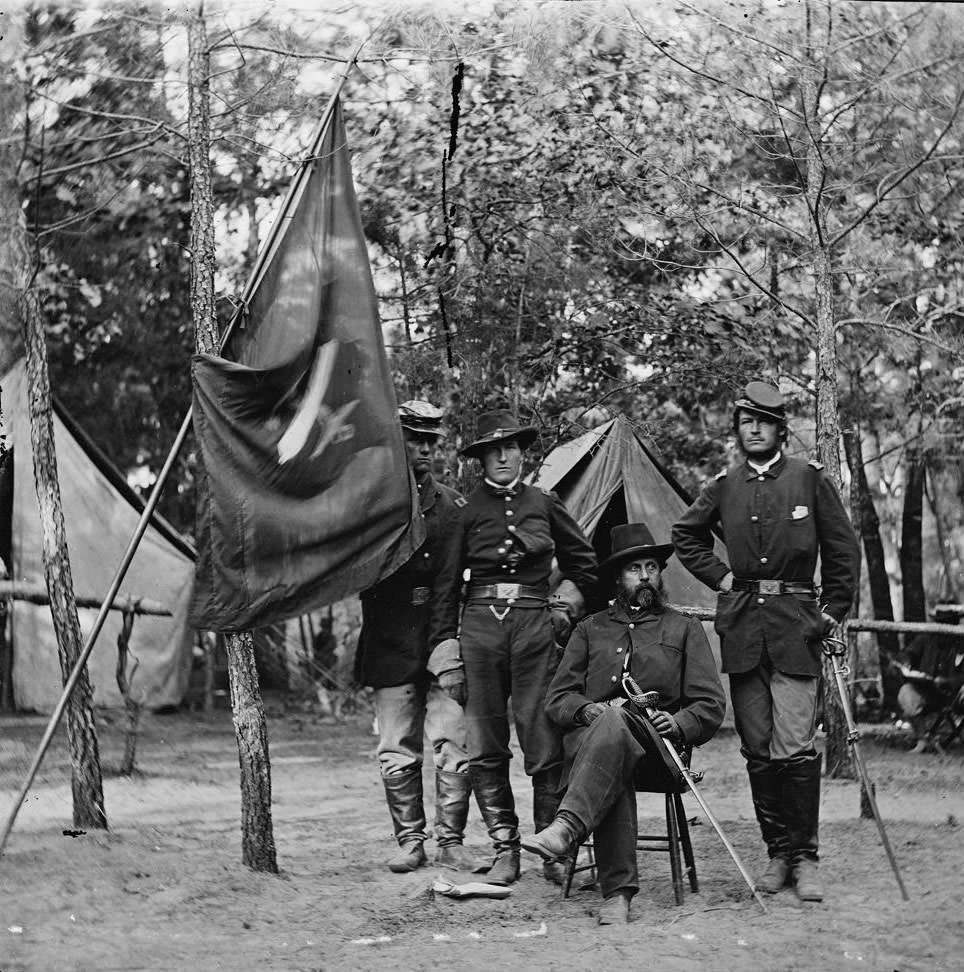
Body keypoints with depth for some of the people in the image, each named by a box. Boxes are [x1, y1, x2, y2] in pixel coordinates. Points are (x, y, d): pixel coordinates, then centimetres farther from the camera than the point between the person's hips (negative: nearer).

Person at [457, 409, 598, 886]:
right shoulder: (466, 509, 7)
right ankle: (504, 850, 8)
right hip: (480, 624, 1)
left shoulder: (543, 504, 10)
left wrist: (564, 607, 9)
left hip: (535, 624, 0)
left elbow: (583, 562, 21)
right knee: (485, 748, 1)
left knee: (544, 744, -5)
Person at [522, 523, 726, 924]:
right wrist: (590, 710, -5)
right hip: (588, 737, 1)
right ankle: (618, 891, -45)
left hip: (655, 746, -1)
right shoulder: (590, 629, 26)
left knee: (616, 724, -39)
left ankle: (565, 830, -56)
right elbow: (557, 698, 18)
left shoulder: (684, 628, 22)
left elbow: (710, 705, 14)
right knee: (614, 770, -38)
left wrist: (677, 724, -9)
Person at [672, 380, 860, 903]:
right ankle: (778, 852, 14)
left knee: (795, 747, -10)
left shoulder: (809, 478, 2)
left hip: (795, 623, -3)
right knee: (758, 749, 5)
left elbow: (843, 550, 8)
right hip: (741, 625, 3)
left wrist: (832, 612, 4)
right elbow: (685, 536, 26)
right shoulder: (724, 485, 10)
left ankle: (804, 857, -1)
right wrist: (720, 577, 13)